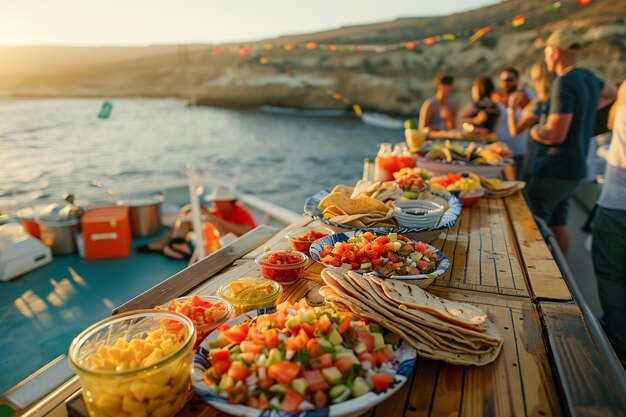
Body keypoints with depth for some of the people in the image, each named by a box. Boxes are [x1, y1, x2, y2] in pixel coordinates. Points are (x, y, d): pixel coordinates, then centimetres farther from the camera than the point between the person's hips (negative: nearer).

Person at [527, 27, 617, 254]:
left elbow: (555, 135, -24)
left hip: (554, 173, -9)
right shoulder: (588, 77, 8)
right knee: (558, 222, 18)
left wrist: (535, 131, -4)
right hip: (575, 168, 9)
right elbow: (610, 93, 32)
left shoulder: (564, 84, -20)